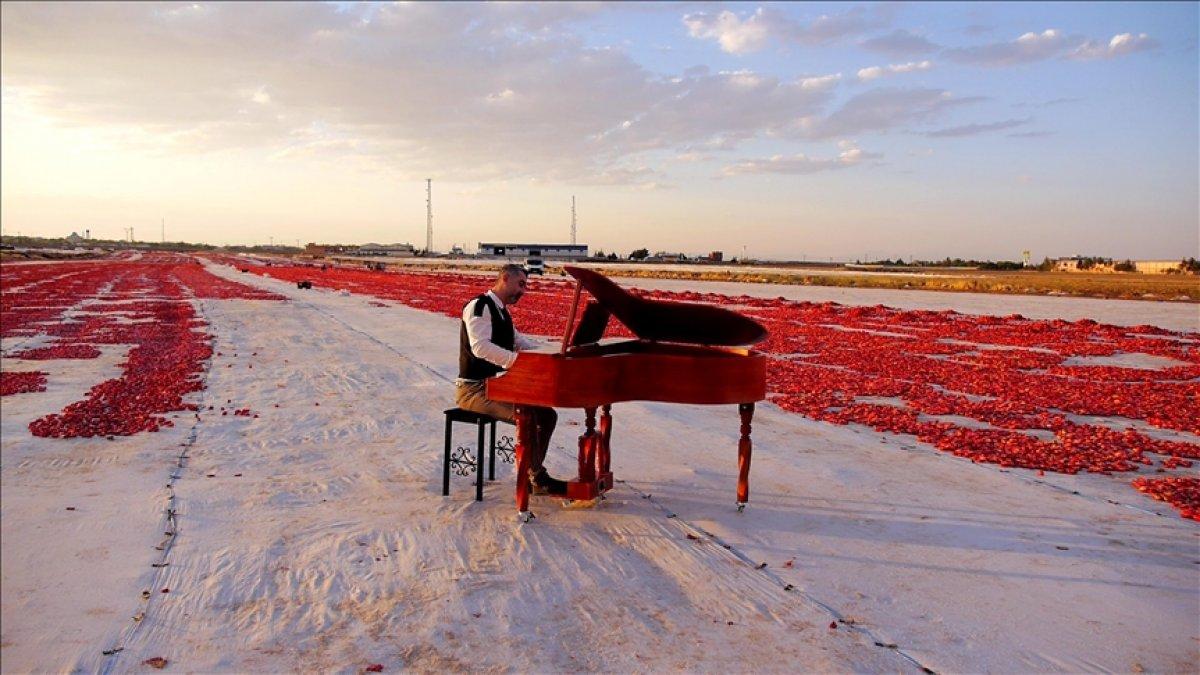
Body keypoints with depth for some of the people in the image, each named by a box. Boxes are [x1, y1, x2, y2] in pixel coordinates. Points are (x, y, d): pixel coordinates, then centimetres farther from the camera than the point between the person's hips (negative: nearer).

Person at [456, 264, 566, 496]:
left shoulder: (502, 312, 15)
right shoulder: (479, 306, -14)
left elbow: (520, 342, 26)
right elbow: (480, 346, -29)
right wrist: (518, 359, -39)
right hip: (474, 389, -10)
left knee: (547, 415, 1)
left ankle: (531, 474, 6)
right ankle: (538, 478, -13)